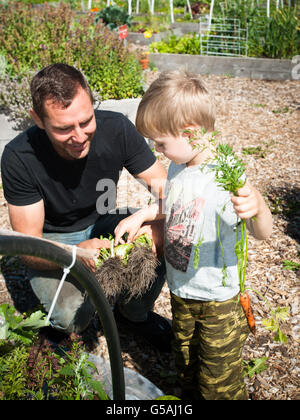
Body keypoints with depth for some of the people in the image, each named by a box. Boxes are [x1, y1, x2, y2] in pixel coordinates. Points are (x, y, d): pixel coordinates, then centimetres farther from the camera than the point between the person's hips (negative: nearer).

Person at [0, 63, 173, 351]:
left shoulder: (116, 128, -22)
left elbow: (161, 182, -15)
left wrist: (157, 224, -38)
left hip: (102, 222, 3)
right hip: (52, 239, -3)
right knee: (72, 317, -29)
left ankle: (134, 313, 6)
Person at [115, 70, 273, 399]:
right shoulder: (178, 166, -4)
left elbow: (263, 233, -36)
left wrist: (257, 205, -57)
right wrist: (140, 216, 6)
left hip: (217, 299, -7)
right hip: (180, 290, 7)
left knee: (219, 384, 13)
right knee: (186, 364, 28)